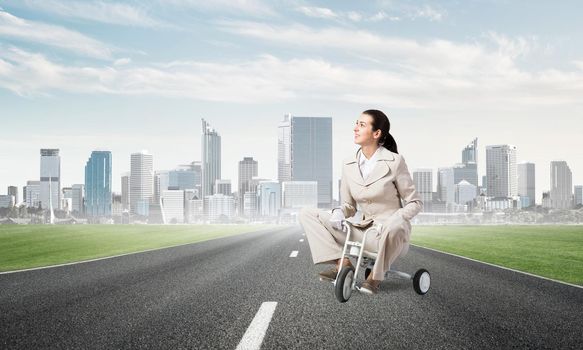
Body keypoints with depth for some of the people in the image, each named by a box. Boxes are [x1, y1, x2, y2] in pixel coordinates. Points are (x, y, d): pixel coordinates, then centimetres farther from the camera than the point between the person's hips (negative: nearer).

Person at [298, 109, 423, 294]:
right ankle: (342, 262, -13)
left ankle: (376, 275, -12)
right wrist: (338, 212, -12)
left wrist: (395, 220, -23)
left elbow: (415, 202, -4)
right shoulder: (349, 165, 3)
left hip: (389, 235, -4)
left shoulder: (394, 161, -9)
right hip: (360, 231, 4)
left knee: (395, 225, -42)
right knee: (307, 213, -6)